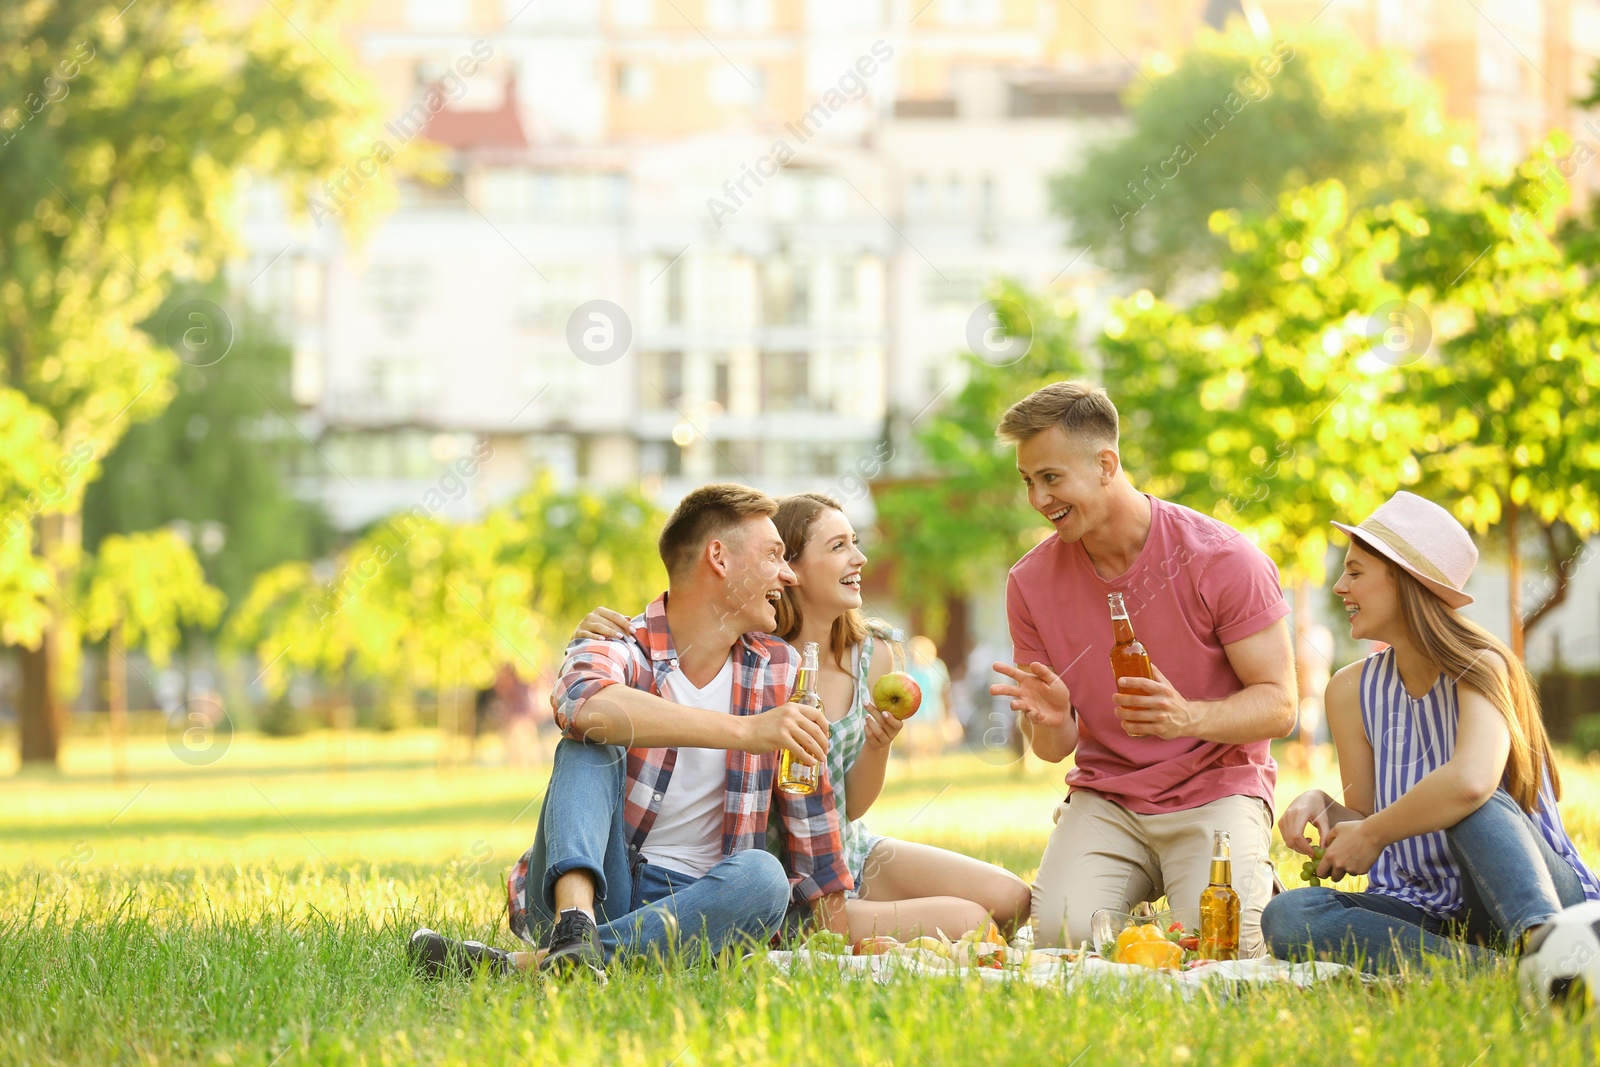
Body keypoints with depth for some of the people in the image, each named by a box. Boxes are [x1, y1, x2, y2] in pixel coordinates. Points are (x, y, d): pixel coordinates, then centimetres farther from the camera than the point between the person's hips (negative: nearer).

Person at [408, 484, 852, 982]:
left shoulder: (779, 670, 9)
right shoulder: (619, 649, -8)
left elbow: (812, 809, 14)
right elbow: (584, 704, -33)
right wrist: (747, 730, -39)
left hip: (688, 905, 3)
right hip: (588, 886, -3)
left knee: (763, 876, -31)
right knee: (591, 744, -24)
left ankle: (521, 965, -39)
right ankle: (575, 925, -50)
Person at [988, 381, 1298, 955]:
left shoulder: (1221, 558, -12)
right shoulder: (1032, 583, -1)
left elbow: (1278, 704, -10)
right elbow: (1055, 748, 4)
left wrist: (1189, 717, -31)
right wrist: (1049, 721, -22)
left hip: (1215, 789, -2)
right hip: (1105, 795, 2)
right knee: (1061, 930, -26)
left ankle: (1256, 884, 12)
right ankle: (1132, 890, 11)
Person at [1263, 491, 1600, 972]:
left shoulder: (1479, 668, -13)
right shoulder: (1353, 691, 6)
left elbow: (1471, 780, -36)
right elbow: (1365, 839, 9)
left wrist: (1371, 833, -21)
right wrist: (1322, 807, -13)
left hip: (1541, 898, -6)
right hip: (1426, 910, 6)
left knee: (1472, 802, -34)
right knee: (1286, 917, -23)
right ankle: (1496, 969, -37)